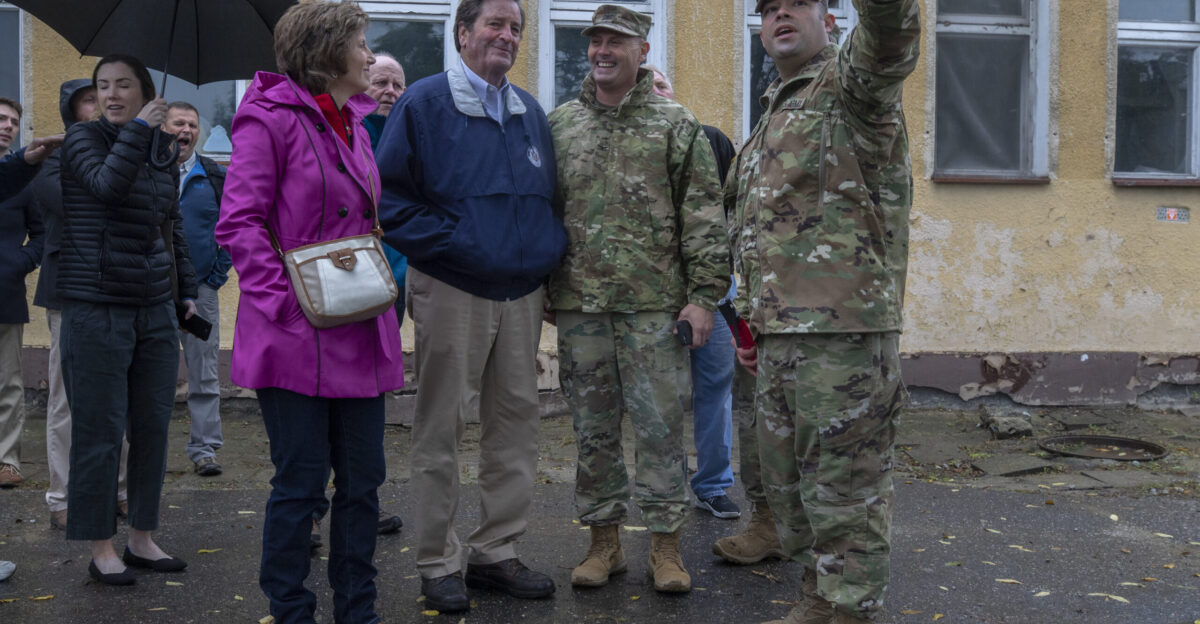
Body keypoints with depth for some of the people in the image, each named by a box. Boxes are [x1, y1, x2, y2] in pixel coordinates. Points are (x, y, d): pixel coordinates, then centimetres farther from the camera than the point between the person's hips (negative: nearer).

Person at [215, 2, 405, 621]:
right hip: (298, 338, -7)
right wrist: (289, 298, -19)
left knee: (362, 478, 11)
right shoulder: (272, 118, -6)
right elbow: (239, 222, -12)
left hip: (360, 335, 7)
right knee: (301, 481, 1)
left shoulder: (354, 125, 17)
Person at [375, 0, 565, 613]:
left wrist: (550, 247, 8)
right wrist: (444, 242, -15)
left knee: (516, 422, 8)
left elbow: (548, 195, 24)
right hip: (451, 292, -6)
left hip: (522, 293, 6)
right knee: (441, 430, 1)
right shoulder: (424, 102, -2)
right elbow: (390, 193, -7)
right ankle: (439, 564, 12)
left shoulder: (530, 111, 16)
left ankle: (495, 551, 21)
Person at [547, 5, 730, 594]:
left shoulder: (675, 125, 3)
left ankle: (665, 543, 13)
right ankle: (604, 539, 21)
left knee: (660, 424, 2)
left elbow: (704, 214, 0)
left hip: (654, 303, -3)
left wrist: (703, 294, -7)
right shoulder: (559, 125, 11)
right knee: (593, 427, 9)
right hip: (578, 303, 3)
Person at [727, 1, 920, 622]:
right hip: (780, 336, 9)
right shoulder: (772, 119, 23)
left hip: (842, 333, -9)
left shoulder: (849, 82, -4)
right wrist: (755, 321, 25)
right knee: (788, 482, 18)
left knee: (842, 487, -1)